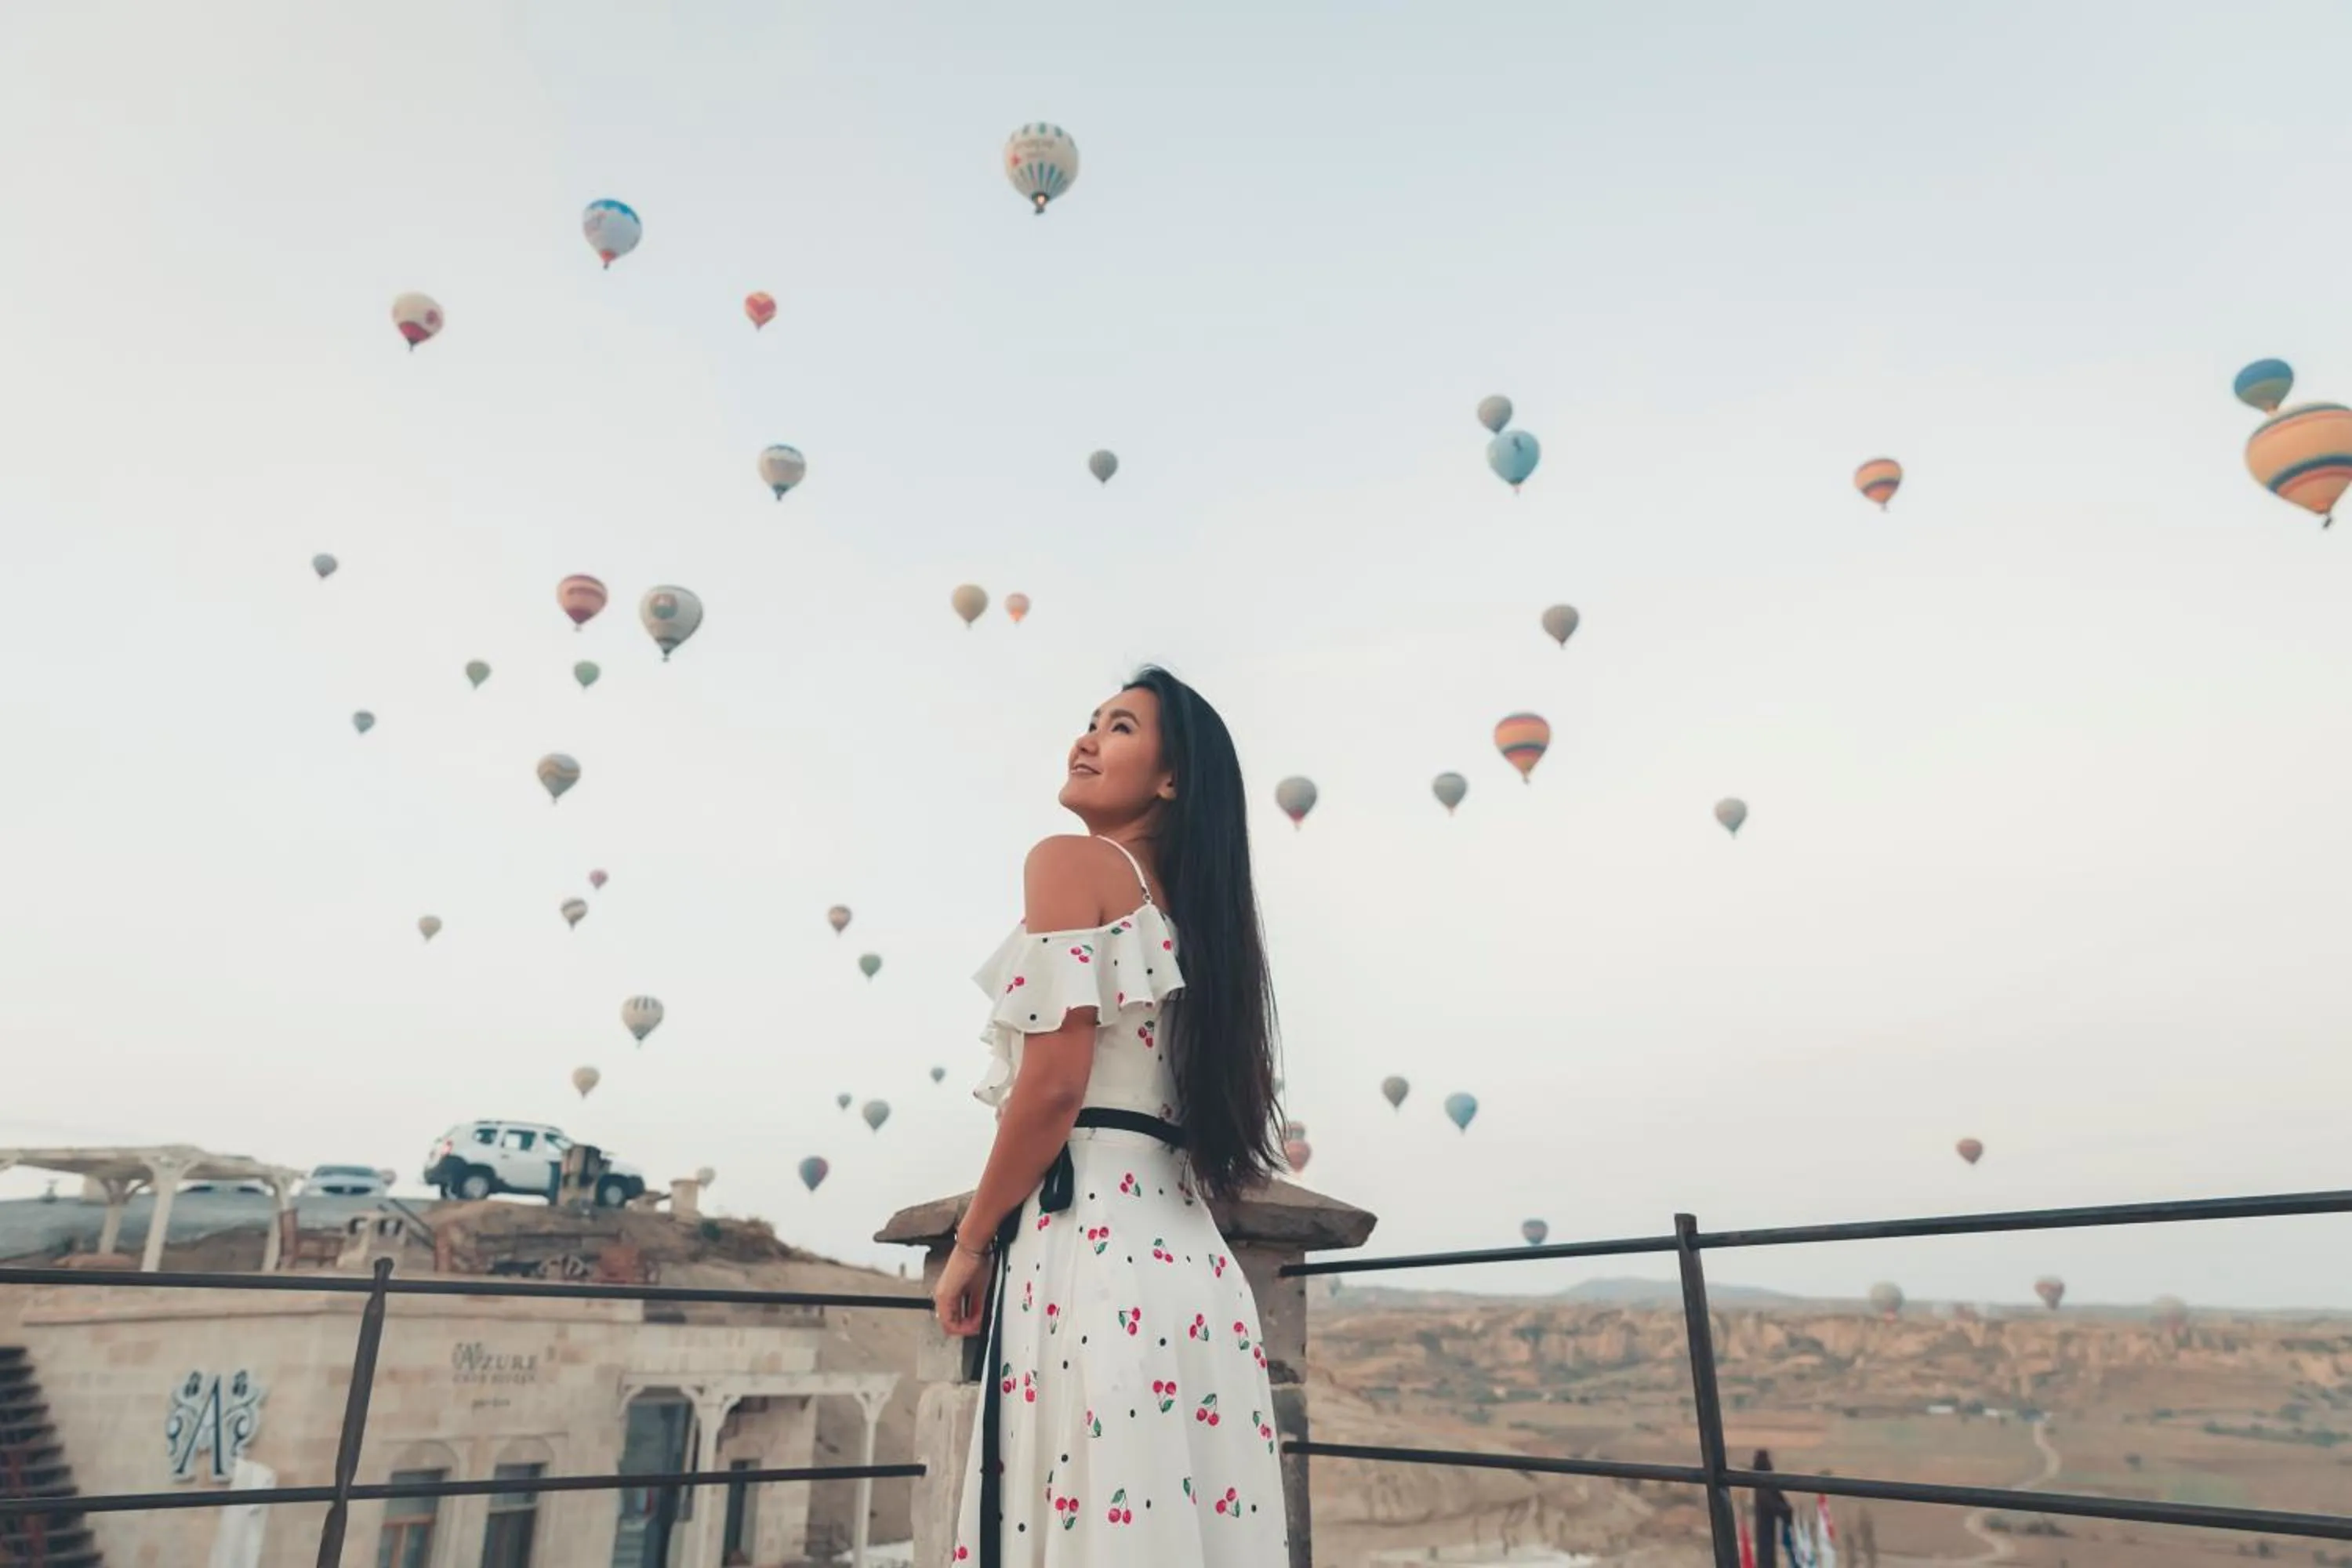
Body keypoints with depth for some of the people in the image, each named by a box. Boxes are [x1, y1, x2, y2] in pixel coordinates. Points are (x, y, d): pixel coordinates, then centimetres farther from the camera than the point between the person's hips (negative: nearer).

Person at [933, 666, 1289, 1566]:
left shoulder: (1071, 862, -3)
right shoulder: (1199, 909, 20)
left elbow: (1054, 1084, -14)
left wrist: (970, 1244, -2)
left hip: (1091, 1238, -8)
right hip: (1187, 1253, 8)